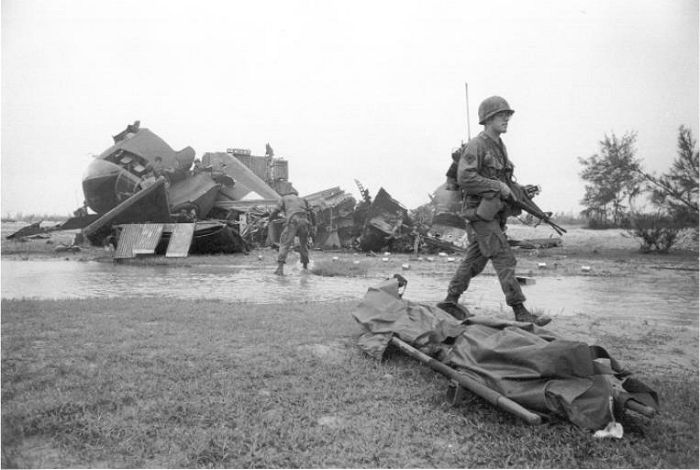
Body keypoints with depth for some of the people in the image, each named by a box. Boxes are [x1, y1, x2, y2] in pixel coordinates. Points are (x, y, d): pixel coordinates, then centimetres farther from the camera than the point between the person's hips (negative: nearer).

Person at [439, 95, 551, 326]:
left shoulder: (500, 146, 16)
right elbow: (465, 179, -23)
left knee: (474, 259, 14)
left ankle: (450, 301, 25)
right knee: (505, 259, -11)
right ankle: (520, 312, -9)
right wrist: (498, 186, -21)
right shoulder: (476, 146, -12)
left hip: (494, 213, 9)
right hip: (480, 212, -9)